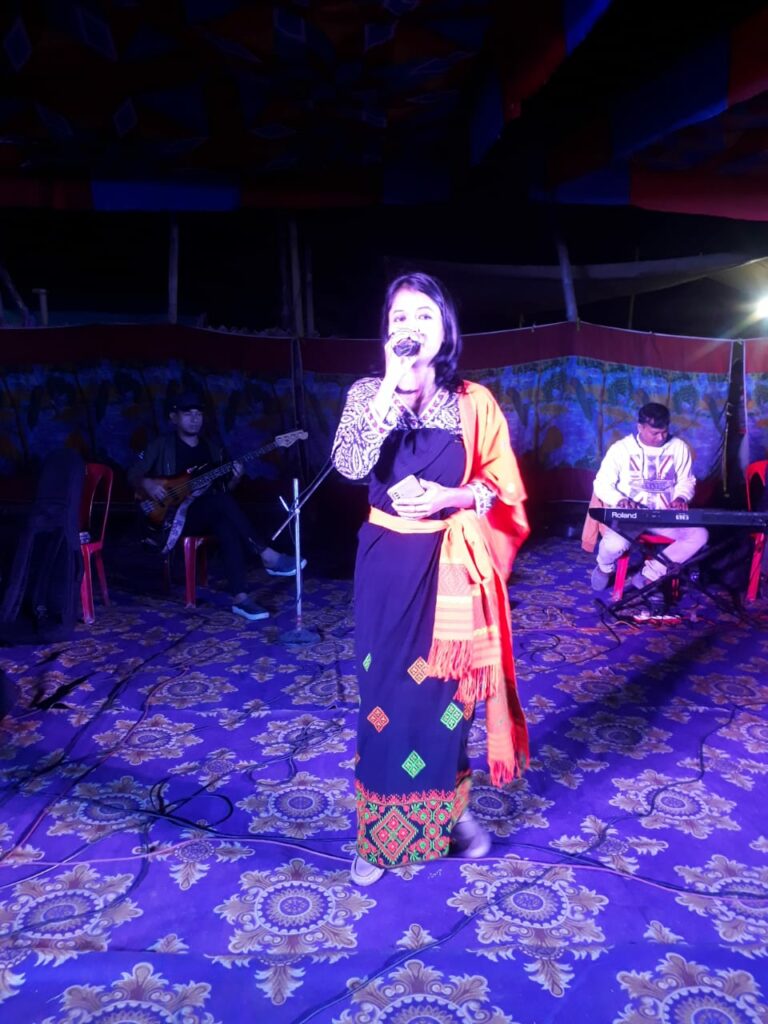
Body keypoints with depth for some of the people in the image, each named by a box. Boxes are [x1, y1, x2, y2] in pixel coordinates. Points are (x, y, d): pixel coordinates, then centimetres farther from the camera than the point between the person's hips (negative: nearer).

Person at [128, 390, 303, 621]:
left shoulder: (212, 447, 17)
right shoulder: (161, 446, 4)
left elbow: (223, 488, 16)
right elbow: (133, 474, 3)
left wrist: (234, 479, -6)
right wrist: (147, 483, -18)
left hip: (209, 515, 4)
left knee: (227, 525, -35)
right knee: (222, 501, -34)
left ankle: (240, 598, -39)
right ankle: (268, 556, -32)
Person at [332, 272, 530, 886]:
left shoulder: (474, 402, -1)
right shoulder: (368, 393, 0)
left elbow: (505, 488, -1)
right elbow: (351, 466, -18)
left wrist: (446, 497, -17)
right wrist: (395, 386, -22)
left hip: (453, 564, 0)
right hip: (388, 563, 0)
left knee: (449, 688, 10)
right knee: (387, 691, 7)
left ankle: (451, 808, 34)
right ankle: (382, 831, 24)